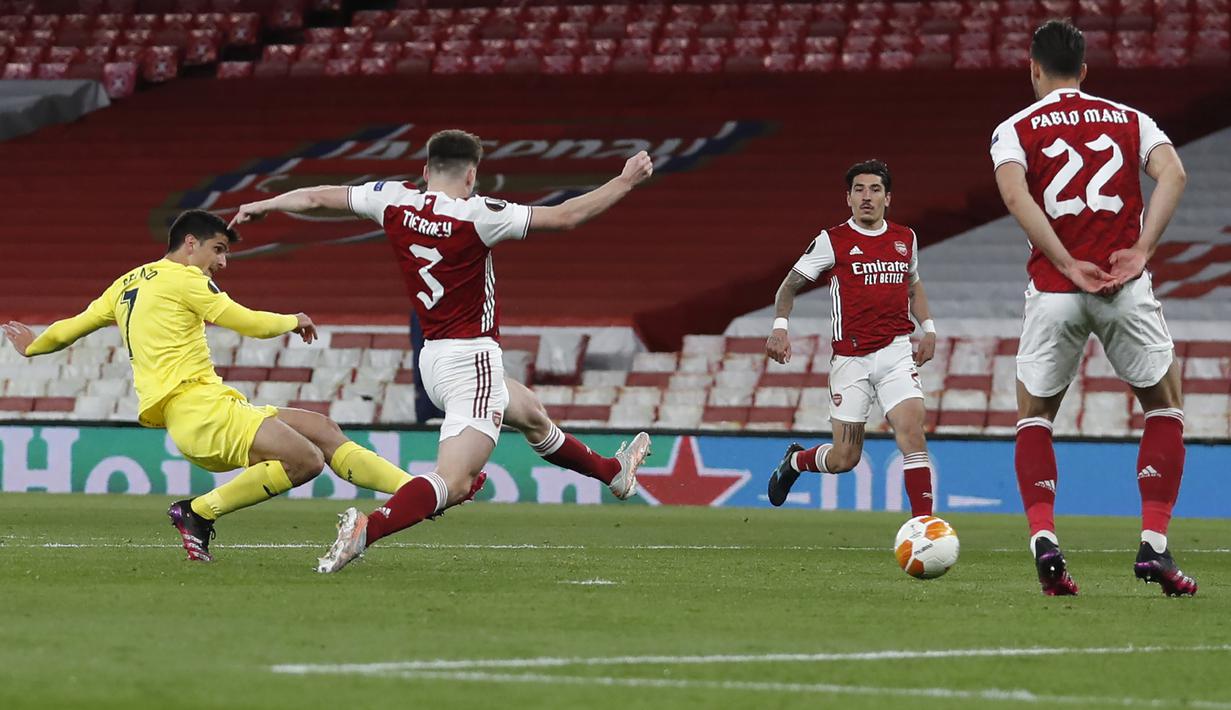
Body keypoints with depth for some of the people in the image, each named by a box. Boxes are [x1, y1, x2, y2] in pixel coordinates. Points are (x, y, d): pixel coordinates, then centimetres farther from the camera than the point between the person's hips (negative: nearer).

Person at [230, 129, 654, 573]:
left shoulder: (395, 201, 0)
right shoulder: (476, 215, -17)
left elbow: (316, 197, 12)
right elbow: (566, 216, -13)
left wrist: (262, 206, 30)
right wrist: (626, 182, -2)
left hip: (433, 358, 9)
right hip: (472, 360, -9)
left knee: (533, 416, 32)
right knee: (453, 482, -18)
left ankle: (613, 472, 53)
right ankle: (366, 530, -37)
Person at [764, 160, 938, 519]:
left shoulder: (905, 239, 11)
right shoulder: (832, 241, -1)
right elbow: (790, 285, 5)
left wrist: (929, 328, 15)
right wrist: (780, 326, -11)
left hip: (895, 352, 2)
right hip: (850, 359, -2)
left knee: (912, 429, -20)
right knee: (844, 459, 1)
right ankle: (795, 460, 35)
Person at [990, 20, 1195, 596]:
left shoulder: (1015, 130, 7)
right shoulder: (1130, 120, 13)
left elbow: (1015, 196, -12)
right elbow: (1172, 174, -6)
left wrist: (1069, 267, -13)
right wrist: (1140, 251, -10)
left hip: (1053, 290, 0)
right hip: (1127, 289, 0)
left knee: (1034, 416, 17)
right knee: (1165, 406, 16)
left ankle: (1043, 540, -4)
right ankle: (1154, 547, 2)